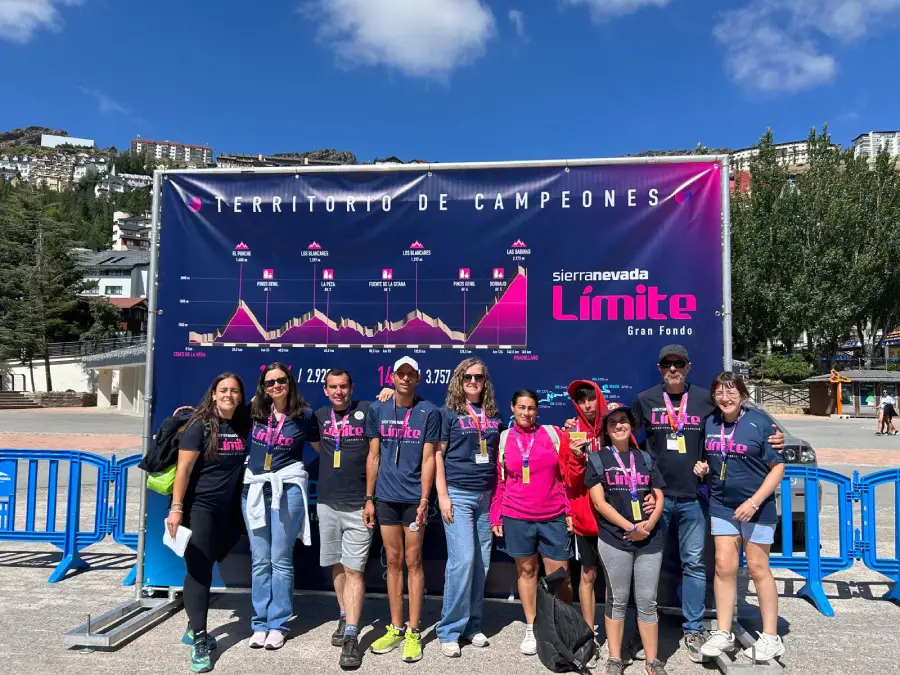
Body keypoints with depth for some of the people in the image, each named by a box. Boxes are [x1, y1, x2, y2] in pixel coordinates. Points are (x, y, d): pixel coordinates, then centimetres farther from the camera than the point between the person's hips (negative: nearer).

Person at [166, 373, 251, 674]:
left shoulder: (243, 426, 3)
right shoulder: (200, 426, -11)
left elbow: (246, 465, 18)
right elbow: (184, 468, -13)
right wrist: (176, 508, -17)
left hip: (228, 510, 5)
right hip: (198, 506, -5)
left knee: (205, 568, 15)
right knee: (198, 570, -5)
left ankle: (194, 626, 29)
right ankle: (199, 640, 0)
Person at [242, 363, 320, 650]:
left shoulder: (304, 414, -1)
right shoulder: (254, 411, 5)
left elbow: (321, 447, 11)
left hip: (287, 488, -3)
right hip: (254, 487, 3)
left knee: (281, 559, 2)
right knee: (259, 560, 8)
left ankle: (278, 624, 13)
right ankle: (260, 623, 19)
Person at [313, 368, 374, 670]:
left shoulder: (367, 411, -5)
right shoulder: (320, 416, 8)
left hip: (358, 506, -4)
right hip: (327, 503, 4)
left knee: (353, 570, -5)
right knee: (337, 566, 15)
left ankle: (351, 636, -2)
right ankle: (344, 618, 32)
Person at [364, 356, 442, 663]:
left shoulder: (429, 412, -5)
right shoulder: (377, 409, 2)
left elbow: (428, 459, -5)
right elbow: (373, 456, 6)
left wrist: (424, 501, -10)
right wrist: (369, 498, 4)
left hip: (414, 497, -2)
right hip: (386, 498, 3)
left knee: (413, 562, 5)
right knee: (393, 562, 12)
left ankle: (413, 632, 16)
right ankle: (396, 628, 24)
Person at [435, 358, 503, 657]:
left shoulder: (493, 414, 9)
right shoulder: (449, 413, -2)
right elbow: (437, 455, -4)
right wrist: (442, 495, -10)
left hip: (487, 495, 5)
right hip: (458, 494, -4)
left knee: (481, 563, 7)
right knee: (462, 560, -10)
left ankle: (471, 625, 20)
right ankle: (449, 631, 4)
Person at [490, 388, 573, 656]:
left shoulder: (553, 434, 1)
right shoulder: (503, 439, 2)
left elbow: (566, 476, 5)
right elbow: (499, 482, 6)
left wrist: (569, 510, 0)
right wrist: (495, 517, 2)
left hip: (554, 517, 0)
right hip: (516, 518, 1)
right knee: (526, 570, 12)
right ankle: (531, 629, 26)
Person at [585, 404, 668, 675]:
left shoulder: (645, 458, 12)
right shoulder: (597, 459, 2)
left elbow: (659, 497, 9)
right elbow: (599, 502, -5)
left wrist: (649, 523, -9)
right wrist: (629, 527, -12)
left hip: (650, 538, 3)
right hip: (614, 539, -2)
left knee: (647, 600, 6)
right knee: (617, 600, 5)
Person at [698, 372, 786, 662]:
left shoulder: (759, 422, -13)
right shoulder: (711, 424, 2)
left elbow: (778, 466, -12)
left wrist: (754, 501, -18)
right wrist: (703, 467, -5)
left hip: (756, 507, -4)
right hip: (722, 506, 4)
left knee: (758, 568, 5)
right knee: (724, 566, 5)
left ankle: (771, 638, 20)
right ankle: (723, 633, 16)